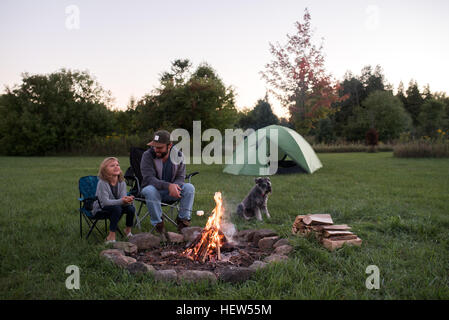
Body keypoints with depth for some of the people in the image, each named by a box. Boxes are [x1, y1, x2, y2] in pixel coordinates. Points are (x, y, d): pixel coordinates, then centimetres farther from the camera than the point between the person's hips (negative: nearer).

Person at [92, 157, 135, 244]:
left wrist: (128, 200, -41)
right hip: (100, 210, -5)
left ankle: (128, 230, 5)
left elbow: (123, 198, -15)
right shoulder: (102, 183, -21)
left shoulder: (122, 182, -6)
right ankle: (111, 237, -25)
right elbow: (105, 201, -29)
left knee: (131, 208, -21)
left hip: (116, 207, 5)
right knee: (117, 208, -34)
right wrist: (121, 201, -42)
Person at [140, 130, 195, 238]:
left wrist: (175, 186, -30)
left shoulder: (178, 155, -6)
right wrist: (168, 186, -40)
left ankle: (183, 220, -12)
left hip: (170, 192, 3)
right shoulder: (147, 155, -15)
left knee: (189, 188, -23)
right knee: (150, 191, -37)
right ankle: (158, 224, -21)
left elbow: (180, 177, -4)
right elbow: (149, 178, -25)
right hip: (154, 189, -2)